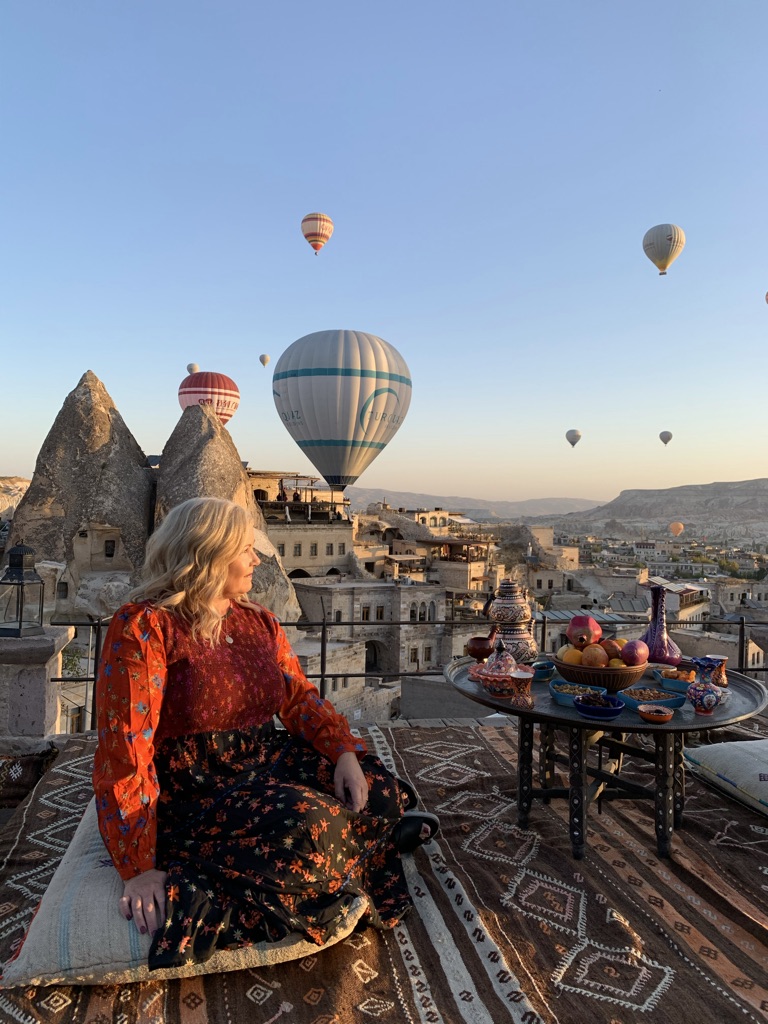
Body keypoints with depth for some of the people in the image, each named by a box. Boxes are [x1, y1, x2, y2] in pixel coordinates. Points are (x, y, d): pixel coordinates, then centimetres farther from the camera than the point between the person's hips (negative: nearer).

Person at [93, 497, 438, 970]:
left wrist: (345, 753, -13)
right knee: (308, 825, -30)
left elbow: (300, 698, 5)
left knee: (376, 788, -5)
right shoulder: (145, 627, -15)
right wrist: (140, 869, -23)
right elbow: (125, 752, -19)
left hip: (264, 766, 7)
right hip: (190, 796, -7)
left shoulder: (259, 621, 7)